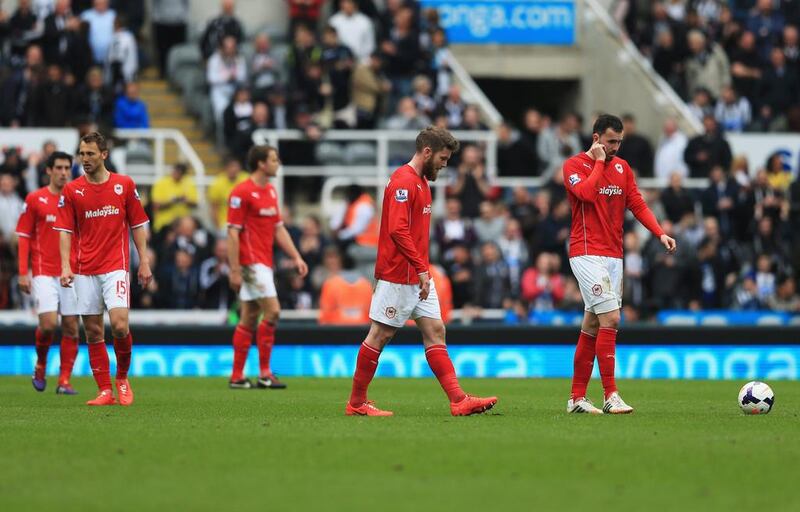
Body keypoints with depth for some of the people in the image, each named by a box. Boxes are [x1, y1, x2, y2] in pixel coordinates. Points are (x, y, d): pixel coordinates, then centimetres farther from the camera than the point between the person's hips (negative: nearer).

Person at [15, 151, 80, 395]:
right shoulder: (35, 199, 2)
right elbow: (24, 236, 3)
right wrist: (23, 272, -3)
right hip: (44, 272, -3)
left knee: (71, 327, -1)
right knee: (48, 323, -15)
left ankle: (64, 381, 6)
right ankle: (40, 366, 12)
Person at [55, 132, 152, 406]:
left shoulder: (125, 185, 3)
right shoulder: (71, 190, 3)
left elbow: (138, 225, 8)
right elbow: (65, 231, 2)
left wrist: (144, 262, 3)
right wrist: (65, 266, -10)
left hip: (115, 267, -2)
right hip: (85, 270, 2)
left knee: (119, 325, -15)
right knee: (93, 332, 1)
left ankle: (122, 377, 9)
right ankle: (105, 391, 6)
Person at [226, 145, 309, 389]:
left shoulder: (271, 191, 14)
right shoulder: (242, 192, -12)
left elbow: (279, 229, 19)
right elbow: (233, 233, -14)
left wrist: (296, 257, 11)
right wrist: (234, 270, -18)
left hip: (263, 263, 9)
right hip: (251, 262, -9)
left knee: (249, 318, 9)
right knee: (272, 311, -14)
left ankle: (237, 376, 12)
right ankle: (264, 373, -9)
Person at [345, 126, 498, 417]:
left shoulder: (421, 182, 16)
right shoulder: (403, 182, -16)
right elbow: (398, 230, -25)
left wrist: (423, 270, 14)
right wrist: (421, 269, -24)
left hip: (419, 276, 10)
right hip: (398, 277, -10)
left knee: (435, 331, 3)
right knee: (380, 335, -2)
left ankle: (458, 400, -2)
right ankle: (356, 403, 7)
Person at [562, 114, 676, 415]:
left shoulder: (622, 167, 14)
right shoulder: (575, 165, -5)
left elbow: (637, 203, 10)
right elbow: (587, 193, -24)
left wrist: (660, 233, -3)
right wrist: (599, 162, -12)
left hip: (613, 255, 7)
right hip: (587, 253, -7)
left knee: (592, 325, 8)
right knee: (610, 319, -16)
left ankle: (577, 398, 13)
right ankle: (611, 396, -15)